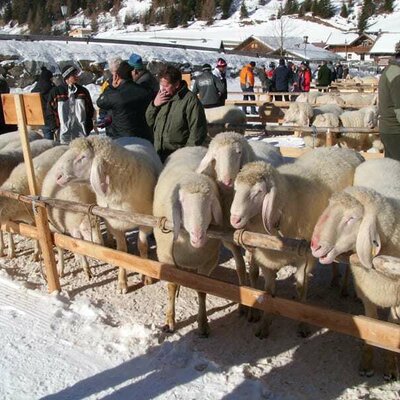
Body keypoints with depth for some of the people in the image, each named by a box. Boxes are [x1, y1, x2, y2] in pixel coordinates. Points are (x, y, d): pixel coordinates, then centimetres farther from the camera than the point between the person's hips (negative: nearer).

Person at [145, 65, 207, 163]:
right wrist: (154, 105, -2)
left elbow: (197, 133, -15)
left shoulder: (191, 100, -12)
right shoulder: (162, 96, 11)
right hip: (158, 155, 6)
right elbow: (149, 122, 15)